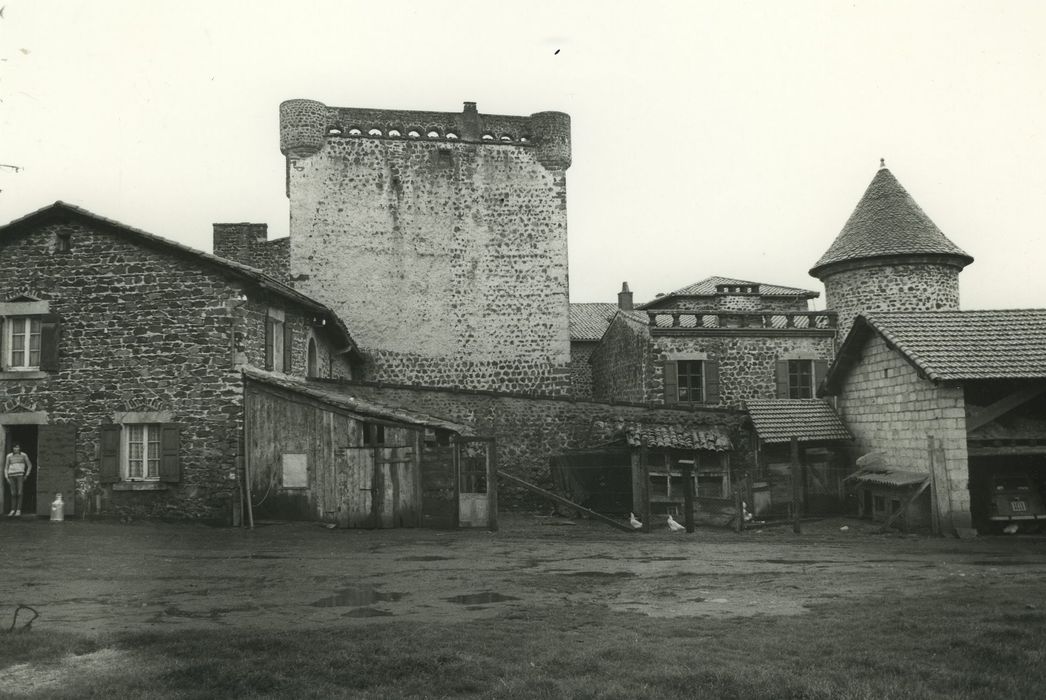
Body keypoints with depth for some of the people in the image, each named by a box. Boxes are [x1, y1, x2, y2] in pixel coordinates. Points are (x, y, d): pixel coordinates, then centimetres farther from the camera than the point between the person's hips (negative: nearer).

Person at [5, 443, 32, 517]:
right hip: (11, 475, 2)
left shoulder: (24, 455, 3)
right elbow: (6, 468, 11)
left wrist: (26, 475, 4)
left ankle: (18, 510, -7)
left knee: (19, 493, -8)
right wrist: (6, 478, 2)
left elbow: (29, 465, 11)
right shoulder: (9, 456, 7)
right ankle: (13, 510, 7)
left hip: (20, 475, -2)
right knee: (13, 493, 2)